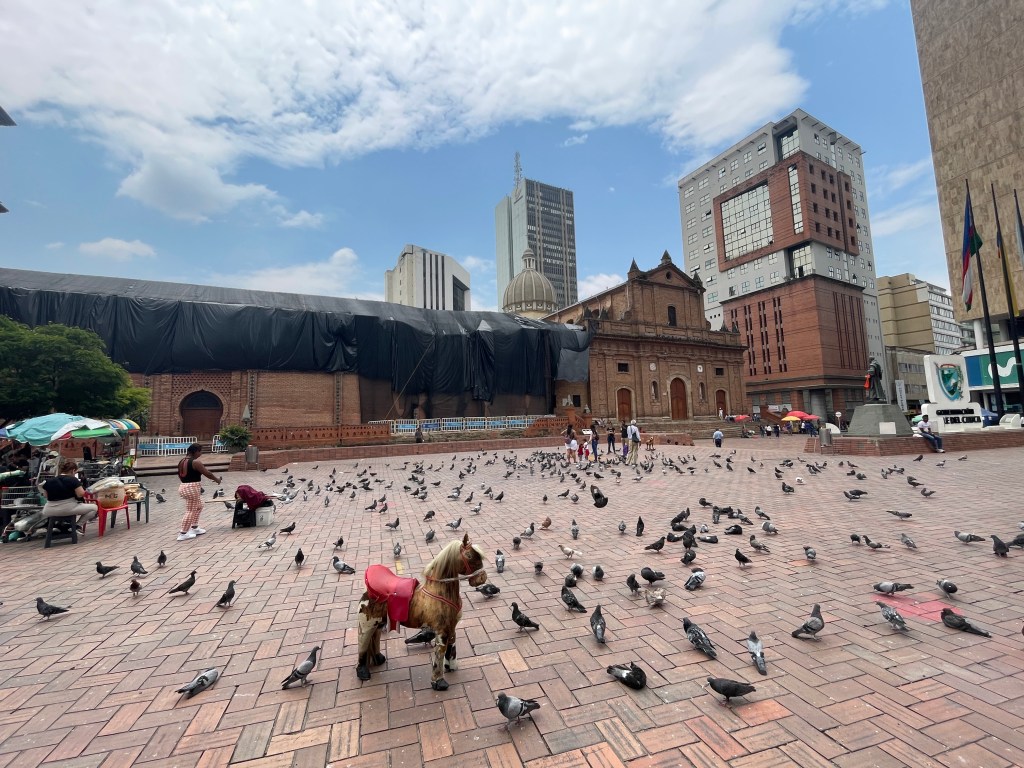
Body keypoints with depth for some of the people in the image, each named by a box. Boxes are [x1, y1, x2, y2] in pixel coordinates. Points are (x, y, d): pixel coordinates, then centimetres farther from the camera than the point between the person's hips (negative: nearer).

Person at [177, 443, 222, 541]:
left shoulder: (181, 461, 10)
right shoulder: (195, 462, -17)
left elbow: (180, 475, 18)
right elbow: (207, 473, -11)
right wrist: (217, 479, 4)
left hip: (183, 487, 9)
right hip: (192, 489, -9)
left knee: (199, 505, 23)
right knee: (190, 511, 0)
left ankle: (194, 528, 29)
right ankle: (183, 534, 3)